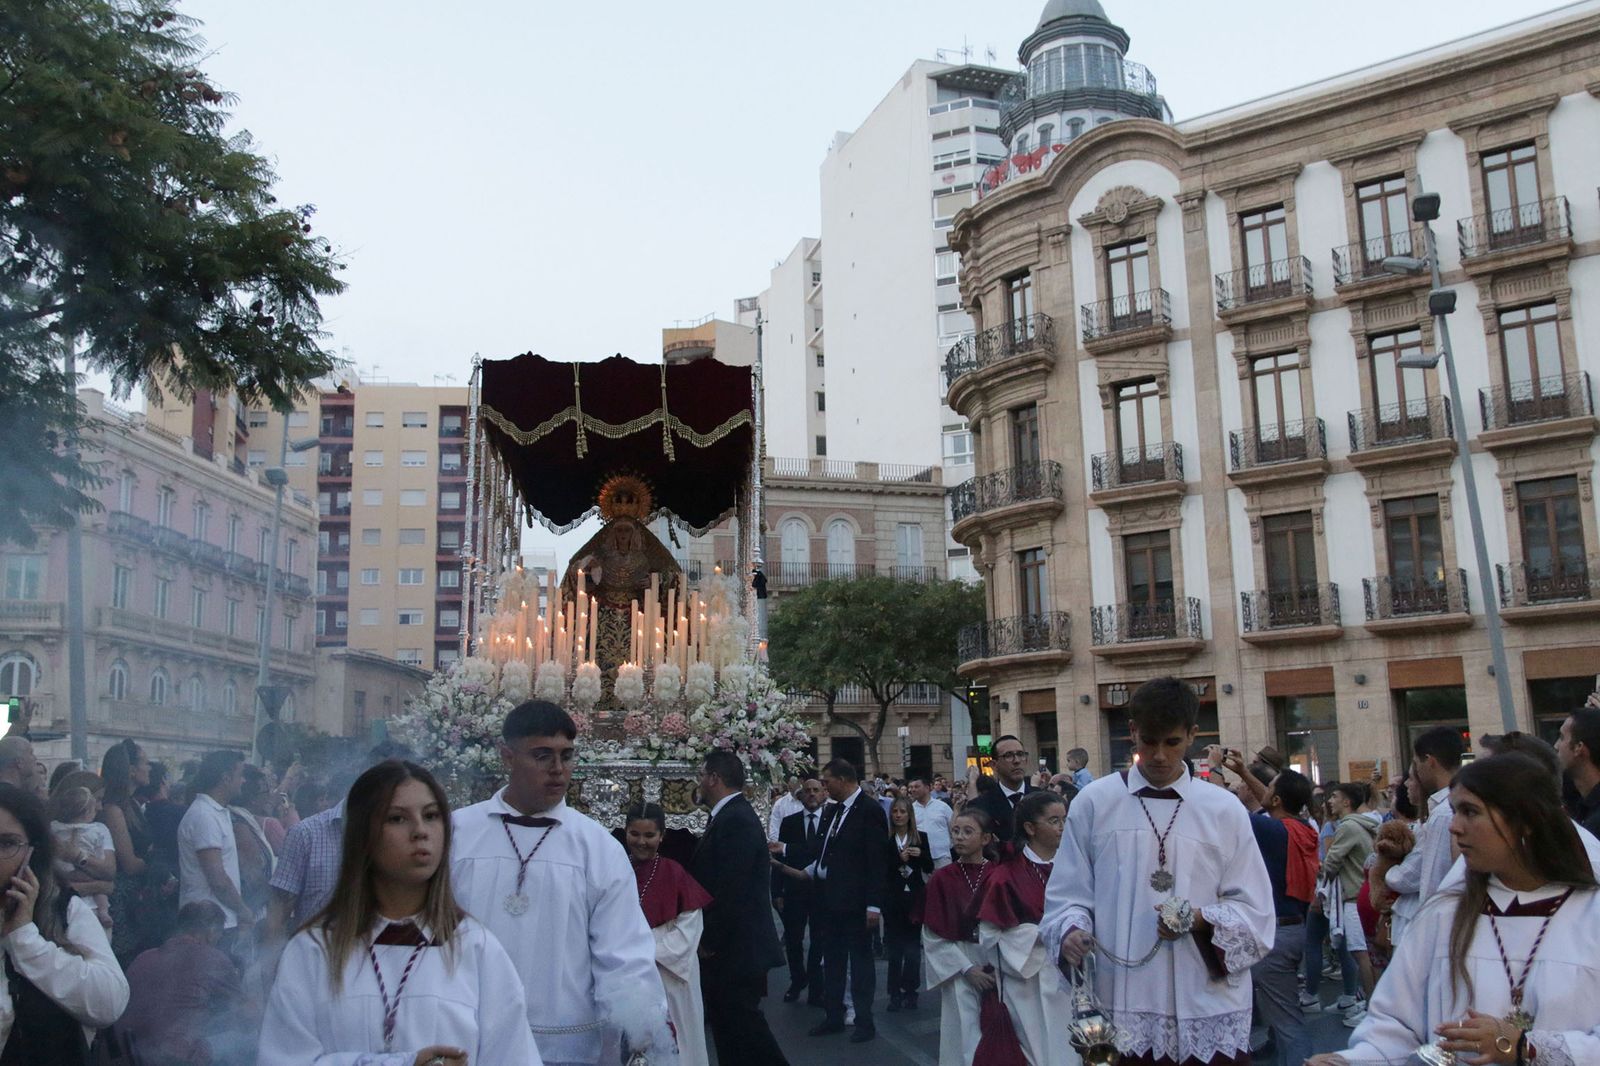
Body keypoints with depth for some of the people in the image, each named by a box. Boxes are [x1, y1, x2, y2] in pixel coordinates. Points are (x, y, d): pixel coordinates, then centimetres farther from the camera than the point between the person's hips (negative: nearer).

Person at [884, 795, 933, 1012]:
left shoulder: (921, 837, 4)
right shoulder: (884, 838, -2)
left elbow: (929, 868, 5)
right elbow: (881, 868, -8)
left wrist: (921, 854, -13)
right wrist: (899, 859, -20)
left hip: (915, 896, 1)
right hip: (893, 898, -1)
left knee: (913, 945, 4)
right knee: (894, 946, 3)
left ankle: (910, 990, 13)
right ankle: (895, 992, 10)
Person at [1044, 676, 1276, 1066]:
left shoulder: (1225, 810, 6)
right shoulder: (1094, 803, 3)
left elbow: (1255, 914, 5)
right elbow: (1068, 894, 5)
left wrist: (1203, 920, -13)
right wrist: (1071, 930, -15)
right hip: (1122, 1005, -1)